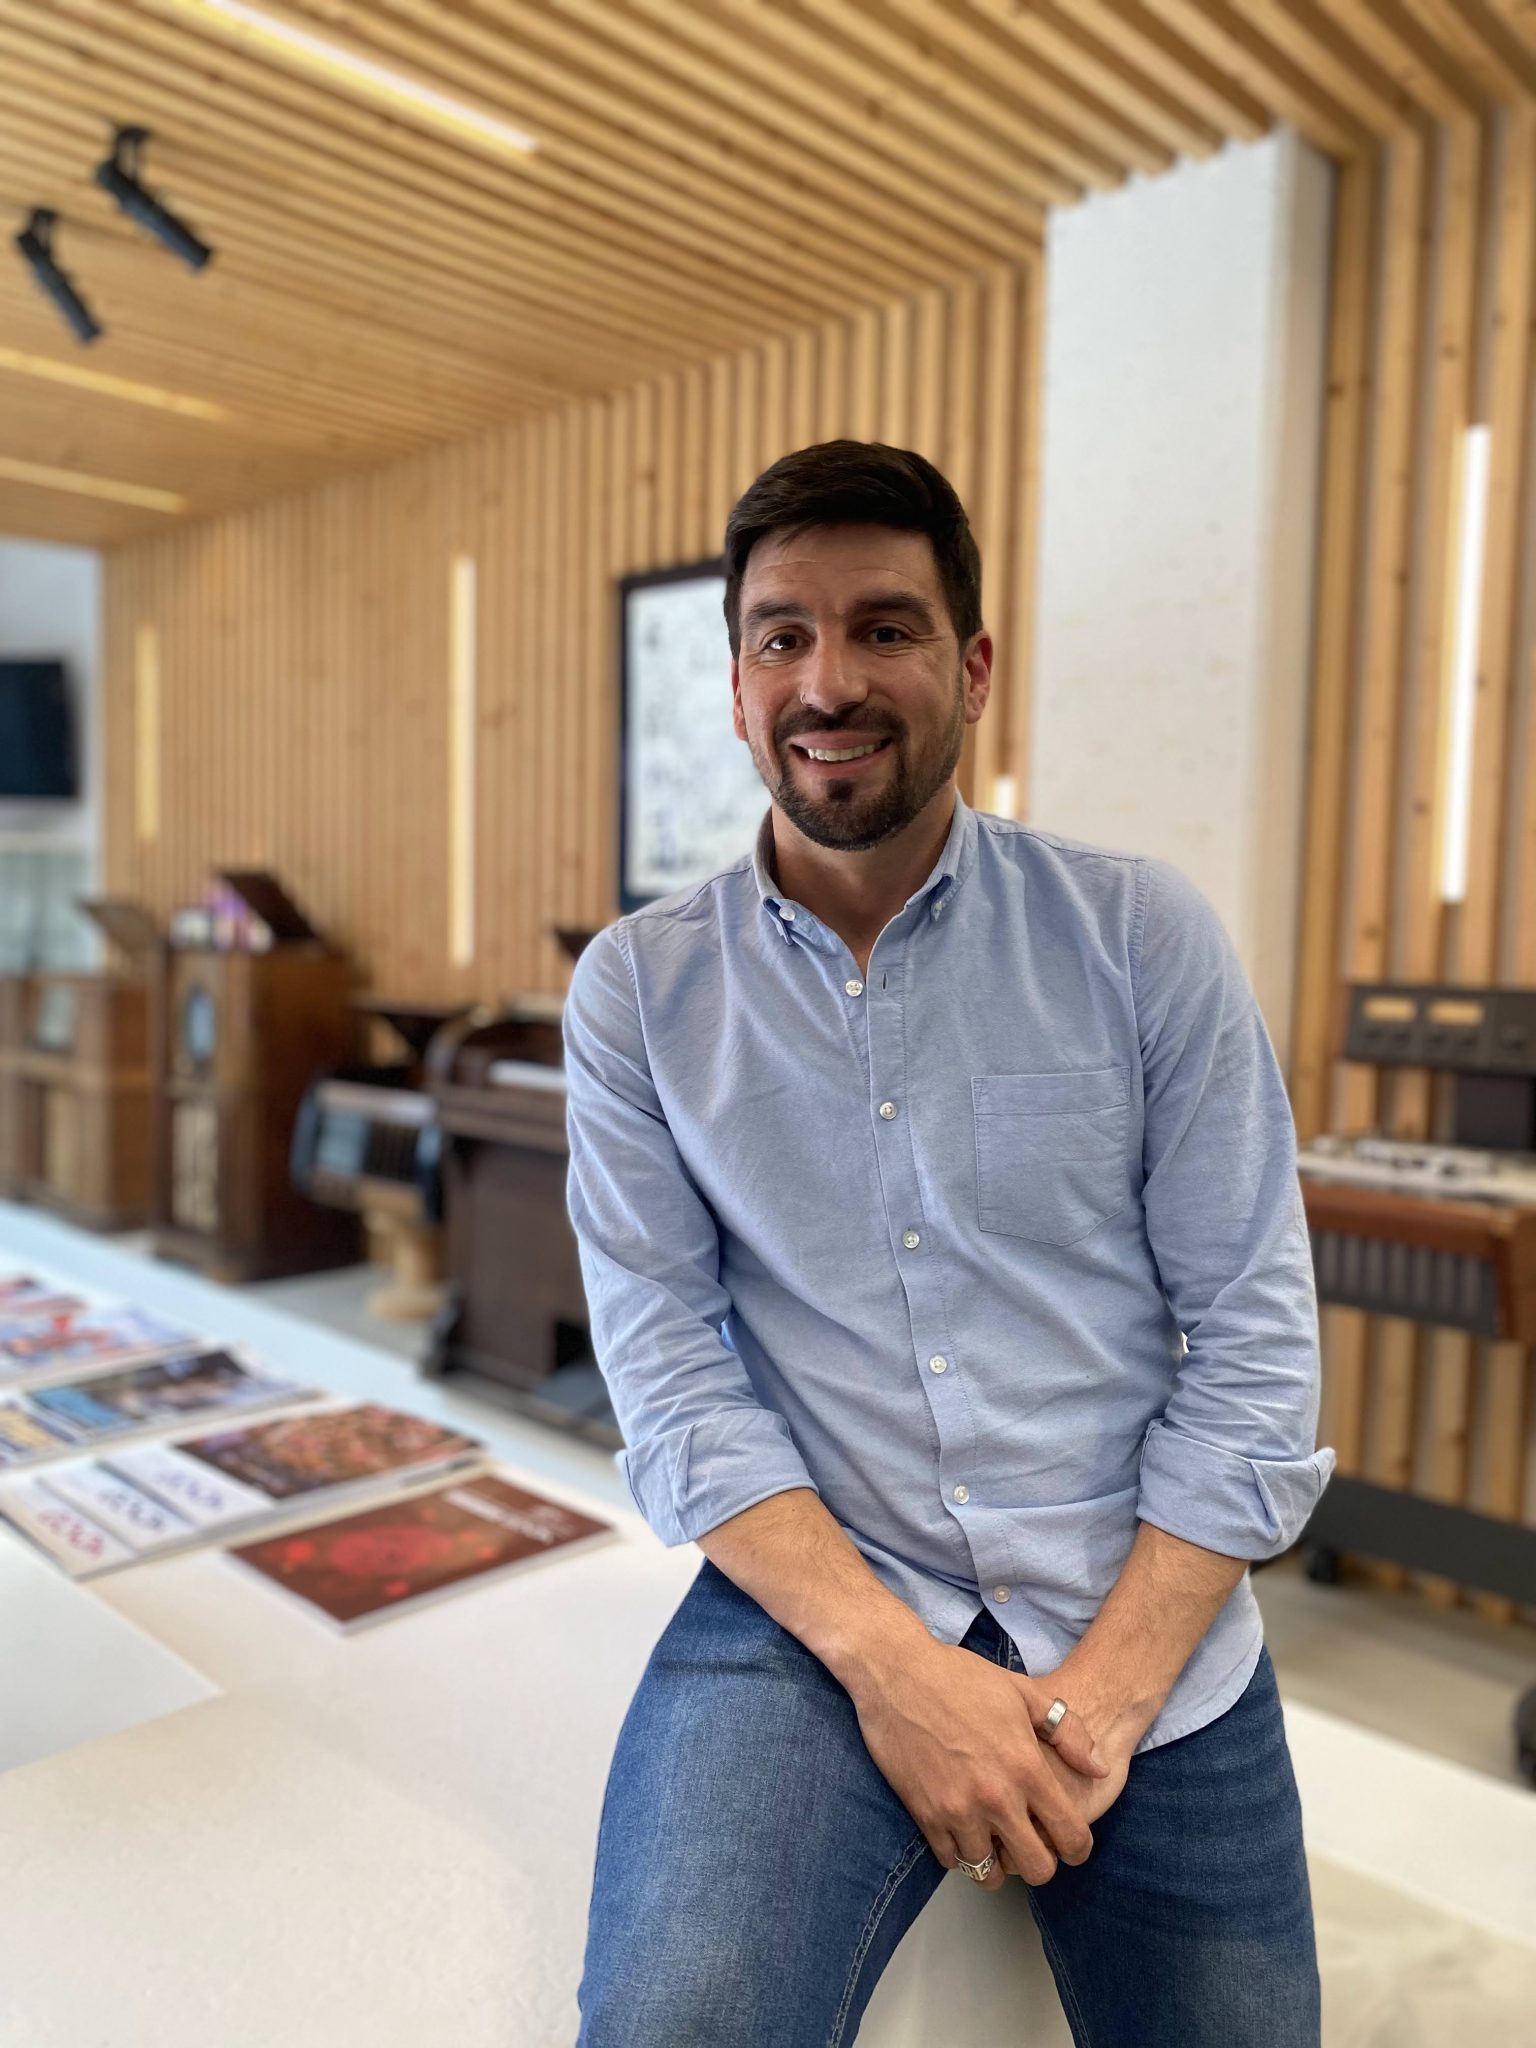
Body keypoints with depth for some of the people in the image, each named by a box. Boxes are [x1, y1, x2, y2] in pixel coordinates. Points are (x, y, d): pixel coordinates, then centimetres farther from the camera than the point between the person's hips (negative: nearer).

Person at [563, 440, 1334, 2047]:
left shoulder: (1145, 936, -2)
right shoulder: (639, 988, -1)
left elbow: (1253, 1339, -3)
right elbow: (668, 1372, -5)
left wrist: (1105, 1691, -11)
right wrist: (892, 1662, -16)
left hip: (1146, 1617, 2)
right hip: (813, 1591, -1)